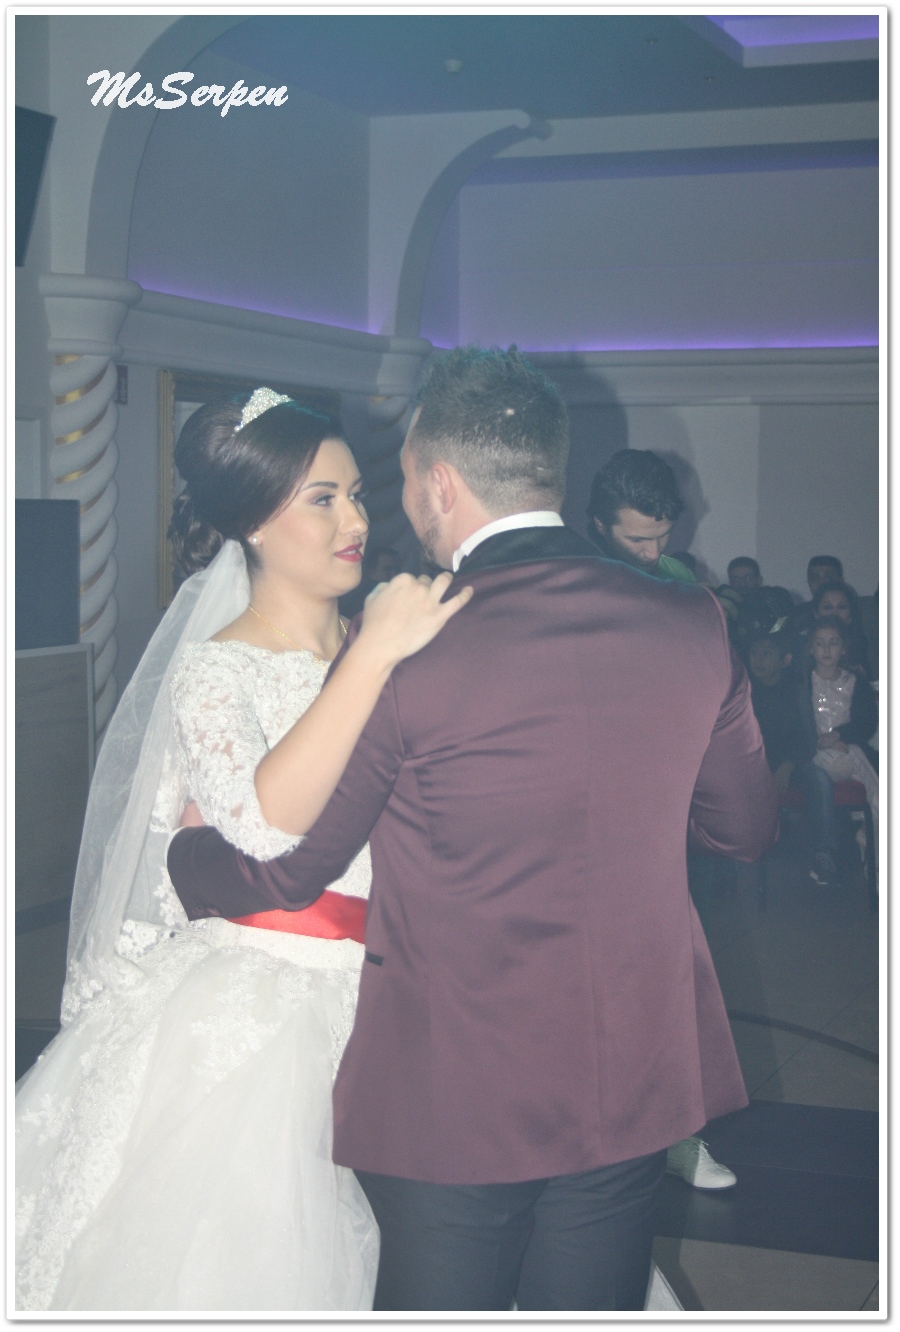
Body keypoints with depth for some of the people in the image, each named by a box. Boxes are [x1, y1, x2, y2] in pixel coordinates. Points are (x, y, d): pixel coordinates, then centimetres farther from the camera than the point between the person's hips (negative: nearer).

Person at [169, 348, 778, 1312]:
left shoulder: (400, 654, -17)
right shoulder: (692, 627, -5)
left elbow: (284, 873, -6)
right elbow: (748, 825, 9)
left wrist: (183, 852, 15)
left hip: (453, 1097, -3)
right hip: (638, 1078, 4)